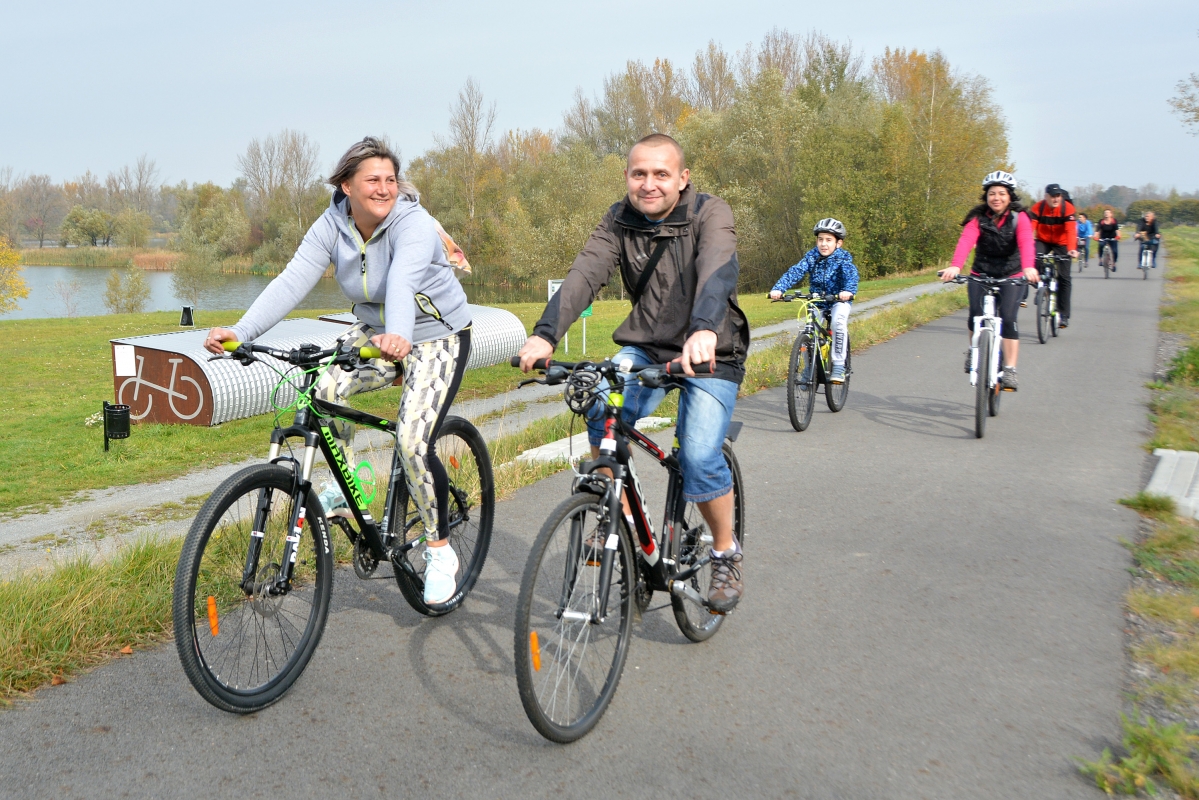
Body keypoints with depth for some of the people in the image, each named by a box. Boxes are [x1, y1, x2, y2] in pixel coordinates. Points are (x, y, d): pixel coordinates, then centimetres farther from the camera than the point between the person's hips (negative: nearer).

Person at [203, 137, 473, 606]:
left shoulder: (413, 224, -24)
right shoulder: (332, 226, -8)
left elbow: (403, 281, -44)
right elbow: (292, 281, -20)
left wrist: (398, 335, -64)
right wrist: (239, 333, -34)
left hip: (436, 339, -5)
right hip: (375, 333, 6)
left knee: (413, 441, -20)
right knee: (322, 389, -20)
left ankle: (441, 553, 0)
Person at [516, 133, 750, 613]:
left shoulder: (710, 215, -14)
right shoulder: (618, 223, -3)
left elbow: (717, 273, -34)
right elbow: (583, 276, -19)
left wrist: (705, 331, -55)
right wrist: (545, 334, -37)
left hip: (710, 352, -3)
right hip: (645, 347, 3)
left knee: (699, 457, -20)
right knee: (603, 415, -25)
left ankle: (726, 555, 6)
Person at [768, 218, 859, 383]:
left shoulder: (843, 257, -14)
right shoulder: (811, 256, -7)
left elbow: (851, 274, -31)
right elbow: (795, 272, -19)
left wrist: (848, 290, -53)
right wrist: (778, 288, -35)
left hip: (839, 300, -3)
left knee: (838, 321, -30)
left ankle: (838, 366, -21)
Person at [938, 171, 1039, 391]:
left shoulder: (1019, 218, -10)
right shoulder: (978, 218, -9)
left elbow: (1026, 242, -29)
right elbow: (966, 241, -28)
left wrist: (1029, 267, -50)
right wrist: (955, 266, -48)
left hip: (1011, 276, -1)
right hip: (981, 274, 1)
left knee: (1008, 319, -18)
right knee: (976, 315, -18)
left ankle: (1010, 370, -11)